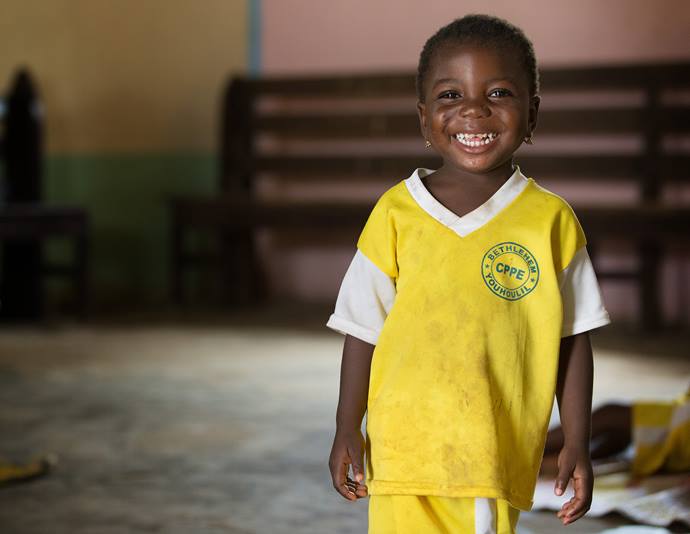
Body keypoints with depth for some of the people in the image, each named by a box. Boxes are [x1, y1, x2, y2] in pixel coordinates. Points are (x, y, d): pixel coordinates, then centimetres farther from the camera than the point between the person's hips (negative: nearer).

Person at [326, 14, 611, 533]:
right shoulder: (395, 213, 0)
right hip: (405, 448, 1)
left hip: (501, 454, 0)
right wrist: (347, 430, 6)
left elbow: (572, 338, 4)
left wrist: (577, 443, 3)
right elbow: (364, 329, 6)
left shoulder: (550, 220, -1)